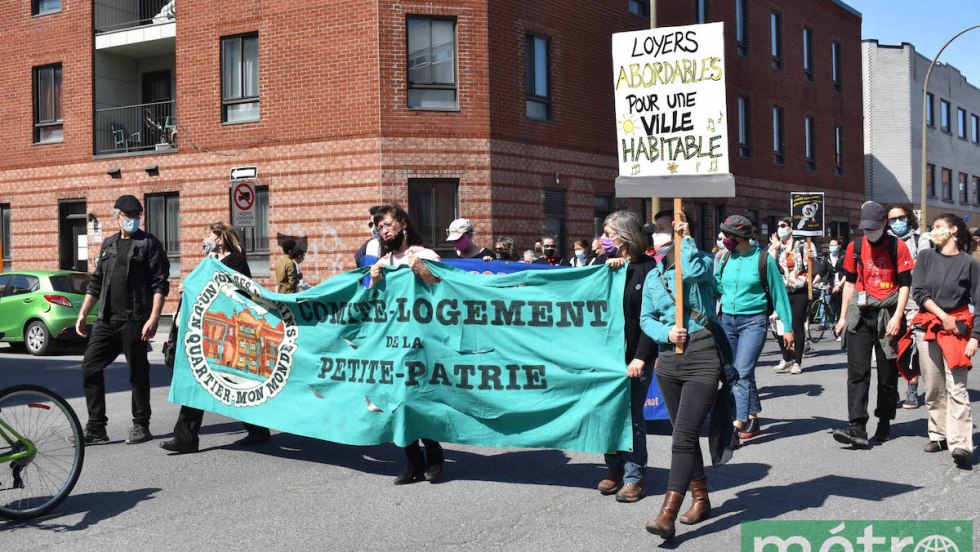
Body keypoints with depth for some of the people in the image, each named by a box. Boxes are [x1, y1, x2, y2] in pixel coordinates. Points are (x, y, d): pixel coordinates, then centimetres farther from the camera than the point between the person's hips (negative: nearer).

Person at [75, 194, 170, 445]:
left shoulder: (149, 243, 0)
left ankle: (141, 426, 13)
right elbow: (95, 283, 22)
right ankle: (96, 428, 7)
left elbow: (160, 284, -7)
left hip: (134, 320, -6)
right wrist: (83, 314, 14)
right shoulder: (108, 244, 18)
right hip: (106, 320, 6)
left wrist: (154, 317, -17)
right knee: (90, 367, 1)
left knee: (138, 372, 1)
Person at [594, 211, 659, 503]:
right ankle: (614, 469, 22)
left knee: (632, 415, -1)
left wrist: (641, 357, -16)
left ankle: (634, 477, 7)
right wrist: (605, 268, -6)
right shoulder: (609, 262, 9)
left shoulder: (648, 268, -7)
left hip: (636, 355, -5)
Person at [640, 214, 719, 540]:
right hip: (669, 361, 6)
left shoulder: (703, 262, 0)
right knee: (685, 435, 15)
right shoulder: (653, 276, 13)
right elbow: (646, 318, 12)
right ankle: (700, 498, 31)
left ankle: (668, 514, -15)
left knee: (683, 437, -13)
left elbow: (693, 270, -24)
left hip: (702, 359, -6)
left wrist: (686, 238, -9)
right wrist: (665, 333, -8)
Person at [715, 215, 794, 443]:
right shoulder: (726, 258, 6)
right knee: (732, 373, 9)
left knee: (742, 372, -16)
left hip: (753, 322, -6)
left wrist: (787, 327, -2)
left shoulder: (763, 259, -7)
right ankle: (752, 418, 23)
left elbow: (779, 293, -2)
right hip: (727, 321, 6)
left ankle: (738, 424, -19)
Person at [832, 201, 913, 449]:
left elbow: (905, 284, -3)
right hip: (860, 314, 2)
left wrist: (897, 316, -13)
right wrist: (843, 317, 12)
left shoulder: (897, 247, -2)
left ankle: (884, 424, 21)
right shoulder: (855, 247, 8)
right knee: (857, 372, -8)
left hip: (887, 315, -2)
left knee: (888, 374, 6)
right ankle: (857, 429, -13)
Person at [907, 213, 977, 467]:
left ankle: (961, 444, -16)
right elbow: (918, 291, 2)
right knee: (933, 388, 7)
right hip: (928, 329, 4)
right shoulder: (926, 257, 9)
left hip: (957, 327, -4)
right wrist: (943, 316, -8)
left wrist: (974, 337, -10)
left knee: (956, 387, -11)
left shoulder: (970, 263, 0)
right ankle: (939, 435, 16)